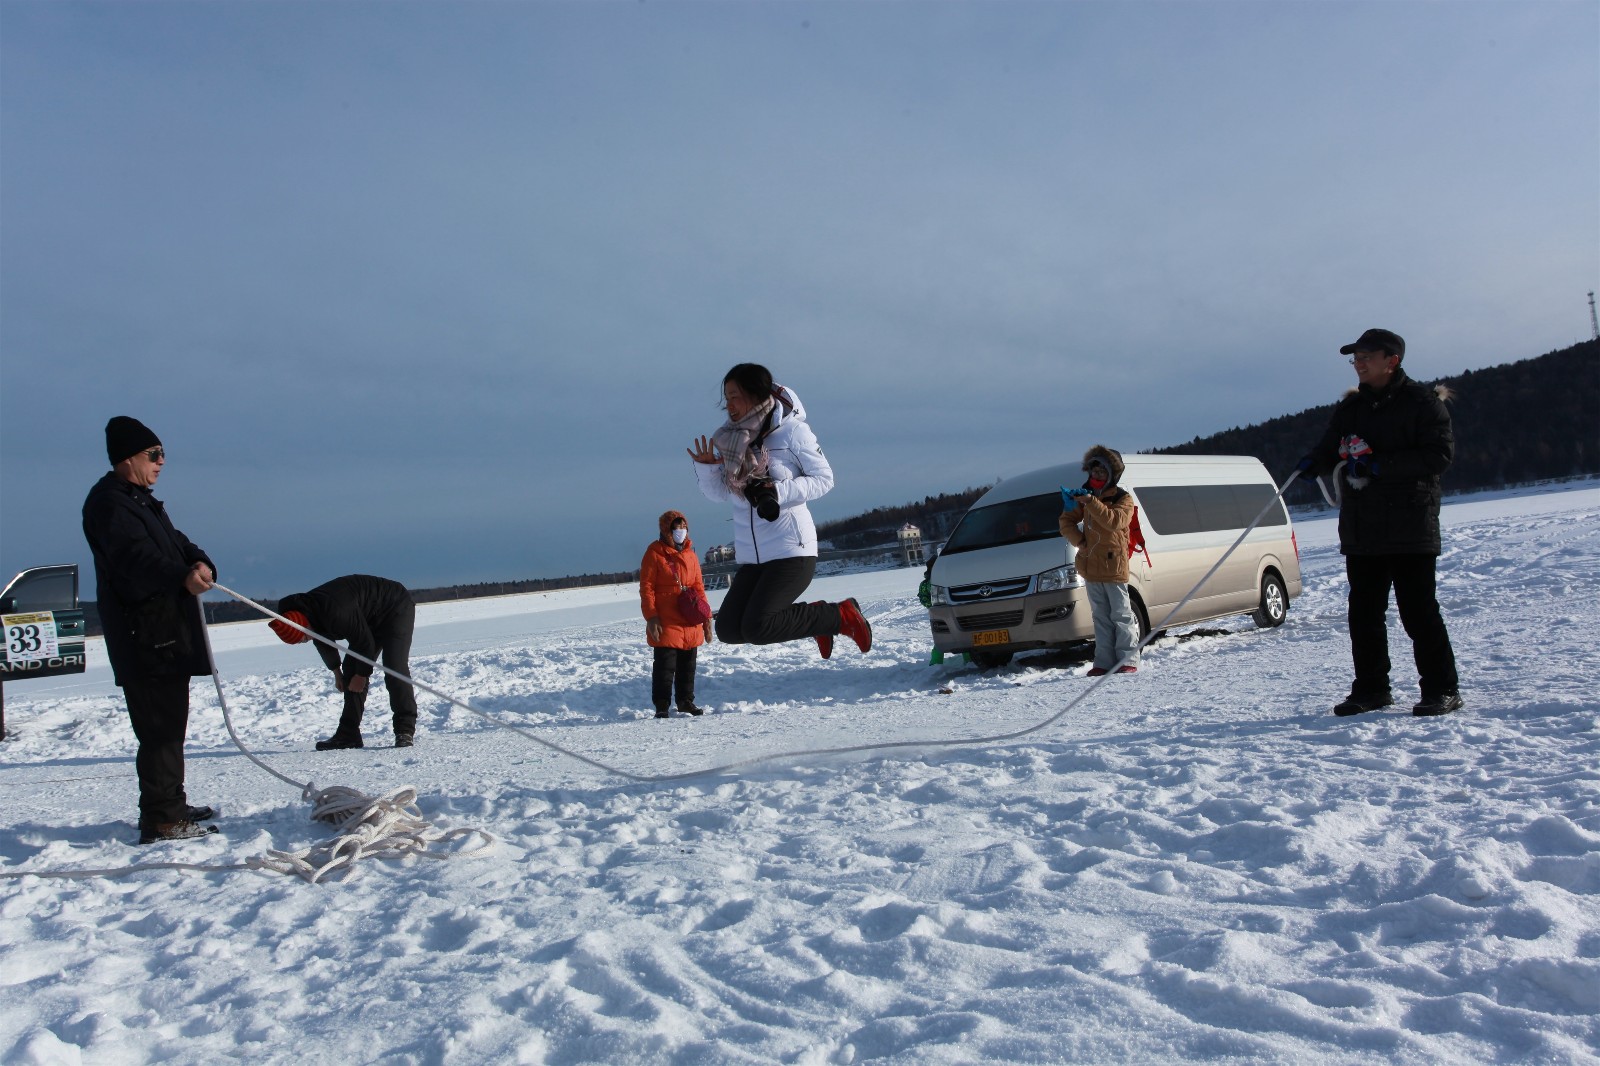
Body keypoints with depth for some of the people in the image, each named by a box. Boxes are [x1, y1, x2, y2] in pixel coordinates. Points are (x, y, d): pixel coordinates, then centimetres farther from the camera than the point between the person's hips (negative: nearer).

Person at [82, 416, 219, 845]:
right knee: (160, 726, -10)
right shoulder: (109, 501, -12)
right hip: (144, 635, -11)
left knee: (170, 722, 17)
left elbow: (175, 543, 12)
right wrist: (182, 577, -44)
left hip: (167, 631, 11)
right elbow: (134, 557, -28)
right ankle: (160, 820, -5)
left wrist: (200, 563, -11)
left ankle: (171, 806, 28)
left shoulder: (141, 500, 21)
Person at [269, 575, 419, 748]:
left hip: (397, 608, -9)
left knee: (394, 669, -21)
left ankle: (405, 730, -17)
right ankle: (348, 734, 2)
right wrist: (336, 671, 15)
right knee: (351, 671, 1)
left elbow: (364, 641, -26)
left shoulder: (335, 613, -38)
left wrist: (361, 674, -13)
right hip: (369, 620, 9)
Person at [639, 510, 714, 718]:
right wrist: (651, 617, -14)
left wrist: (706, 616, 10)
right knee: (665, 663, -6)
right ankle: (662, 706, 3)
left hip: (691, 622, 6)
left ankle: (686, 701, 24)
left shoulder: (690, 554, 12)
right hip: (666, 621, -5)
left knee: (688, 664, 12)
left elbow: (699, 587, 15)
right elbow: (646, 588, -7)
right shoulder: (655, 553, -4)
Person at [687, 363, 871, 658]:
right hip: (751, 557, 7)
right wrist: (706, 469, -10)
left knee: (756, 628, -18)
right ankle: (814, 618, 18)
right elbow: (721, 494, 10)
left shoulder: (791, 431, -9)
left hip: (791, 549, -7)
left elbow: (824, 478, -6)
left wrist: (779, 492, -20)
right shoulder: (729, 439, 6)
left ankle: (840, 616, 1)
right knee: (728, 629, 2)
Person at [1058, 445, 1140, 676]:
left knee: (1121, 616, 0)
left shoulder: (1123, 499, -3)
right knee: (1101, 618, 7)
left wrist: (1091, 502, -30)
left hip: (1114, 567, -5)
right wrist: (1080, 542, -3)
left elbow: (1114, 521, -23)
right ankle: (1104, 662, 9)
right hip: (1090, 567, 5)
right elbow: (1066, 521, 12)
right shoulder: (1086, 498, 12)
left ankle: (1128, 661, 2)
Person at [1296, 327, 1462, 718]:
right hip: (1360, 528, 6)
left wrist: (1380, 465, -20)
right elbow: (1332, 448, 16)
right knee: (1363, 612, 8)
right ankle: (1371, 688, 18)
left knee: (1418, 610, -4)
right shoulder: (1349, 407, 15)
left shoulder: (1422, 401, -3)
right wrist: (1316, 460, -8)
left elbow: (1440, 454, -12)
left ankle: (1442, 689, 7)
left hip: (1410, 526, -6)